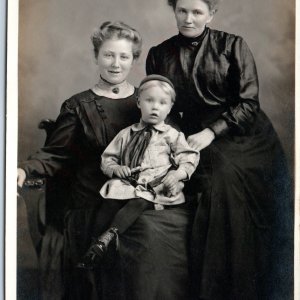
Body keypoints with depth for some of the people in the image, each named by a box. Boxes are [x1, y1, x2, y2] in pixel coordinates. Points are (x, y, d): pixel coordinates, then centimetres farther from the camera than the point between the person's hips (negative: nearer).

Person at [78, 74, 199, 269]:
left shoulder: (172, 136, 12)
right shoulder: (126, 135, 19)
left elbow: (189, 158, 6)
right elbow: (107, 159, 21)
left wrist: (177, 174, -12)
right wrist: (117, 169, 0)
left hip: (154, 187, -3)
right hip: (126, 183, 3)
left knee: (139, 202, -34)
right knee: (110, 201, -26)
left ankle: (107, 237, -43)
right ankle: (95, 241, -28)